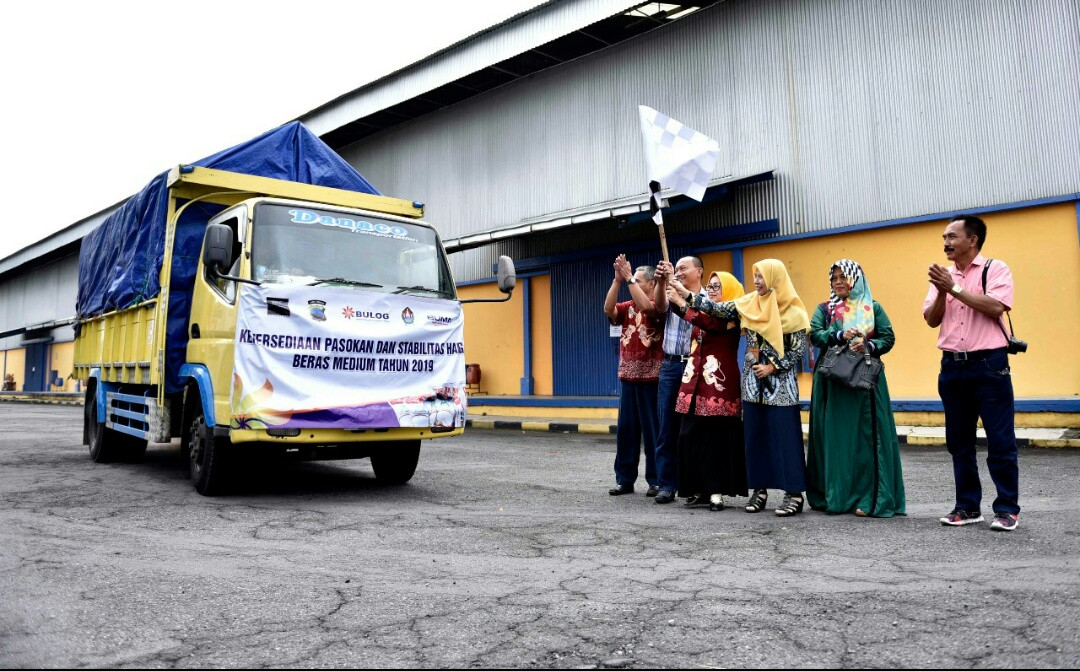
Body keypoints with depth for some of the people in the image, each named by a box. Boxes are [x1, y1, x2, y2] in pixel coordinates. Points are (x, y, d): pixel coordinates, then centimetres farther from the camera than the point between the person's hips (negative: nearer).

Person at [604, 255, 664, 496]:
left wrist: (628, 277, -20)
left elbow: (645, 306, -25)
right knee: (625, 429, 8)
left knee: (652, 430, 1)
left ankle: (656, 481, 10)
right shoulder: (627, 306, 11)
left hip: (651, 377, -6)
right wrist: (617, 279, -11)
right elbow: (608, 309, -5)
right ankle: (625, 479, 15)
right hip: (628, 377, 6)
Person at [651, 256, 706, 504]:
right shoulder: (670, 294, 11)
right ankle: (667, 484, 8)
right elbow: (660, 306, -11)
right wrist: (661, 281, -27)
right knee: (667, 428, 2)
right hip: (671, 366, 3)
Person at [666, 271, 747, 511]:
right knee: (692, 436, 3)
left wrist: (680, 302, -21)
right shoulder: (704, 310, 18)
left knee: (718, 438, -3)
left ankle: (717, 491, 3)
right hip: (695, 384, 7)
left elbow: (709, 323, -21)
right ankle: (699, 489, 12)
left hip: (719, 385, -6)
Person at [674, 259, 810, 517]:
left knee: (784, 436, -3)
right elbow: (717, 309, 0)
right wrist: (688, 296, -8)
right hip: (753, 381, 5)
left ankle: (793, 493, 4)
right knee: (755, 436, 7)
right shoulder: (748, 303, 5)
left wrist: (772, 367, -13)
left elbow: (798, 350, -7)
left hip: (780, 382, -5)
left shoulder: (791, 310, -8)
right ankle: (759, 489, 16)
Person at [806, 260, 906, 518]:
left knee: (865, 436, -5)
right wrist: (841, 336, -18)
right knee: (833, 436, 0)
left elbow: (889, 337, 4)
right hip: (832, 380, 1)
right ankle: (833, 495, 7)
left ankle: (866, 497, -2)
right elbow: (814, 334, -3)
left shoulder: (873, 307, 10)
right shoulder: (825, 308, 12)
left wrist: (868, 346, -15)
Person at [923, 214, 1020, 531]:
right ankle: (968, 506, 18)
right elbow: (931, 319, 7)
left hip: (989, 364, -5)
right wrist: (942, 292, -9)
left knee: (1000, 441, -2)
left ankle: (1007, 509, 7)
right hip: (952, 365, 5)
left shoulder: (995, 269, 0)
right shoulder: (943, 276, 14)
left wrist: (954, 288, -15)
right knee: (959, 442, 9)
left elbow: (995, 307, -16)